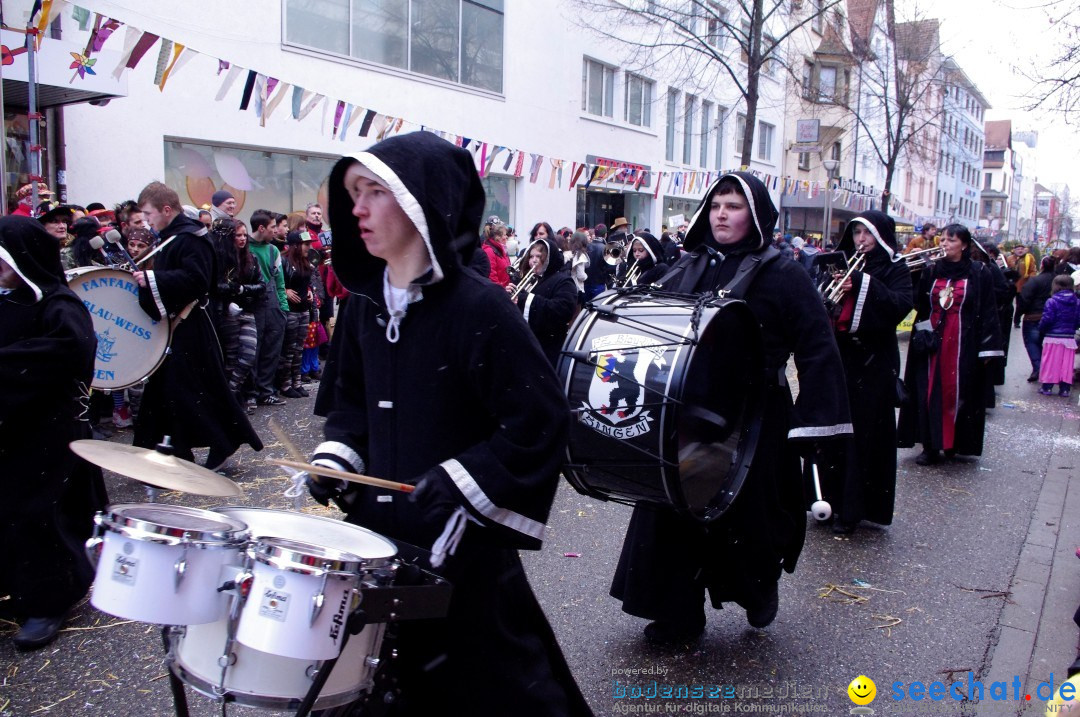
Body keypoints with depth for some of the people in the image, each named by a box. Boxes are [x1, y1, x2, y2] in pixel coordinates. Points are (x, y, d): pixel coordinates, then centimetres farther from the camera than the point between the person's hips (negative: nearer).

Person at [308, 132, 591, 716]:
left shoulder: (478, 308, -17)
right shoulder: (364, 306, 4)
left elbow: (540, 421, -16)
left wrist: (457, 481, -21)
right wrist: (338, 455, 2)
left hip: (463, 544, -6)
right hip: (378, 534, 6)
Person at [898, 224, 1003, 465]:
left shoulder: (979, 274, 0)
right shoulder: (931, 271, 9)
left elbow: (988, 312, -2)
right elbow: (918, 303, 8)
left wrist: (987, 347, -7)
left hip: (963, 343, -3)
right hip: (931, 341, 3)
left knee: (958, 392, 0)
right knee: (929, 391, 1)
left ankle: (954, 442, 15)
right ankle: (931, 445, 7)